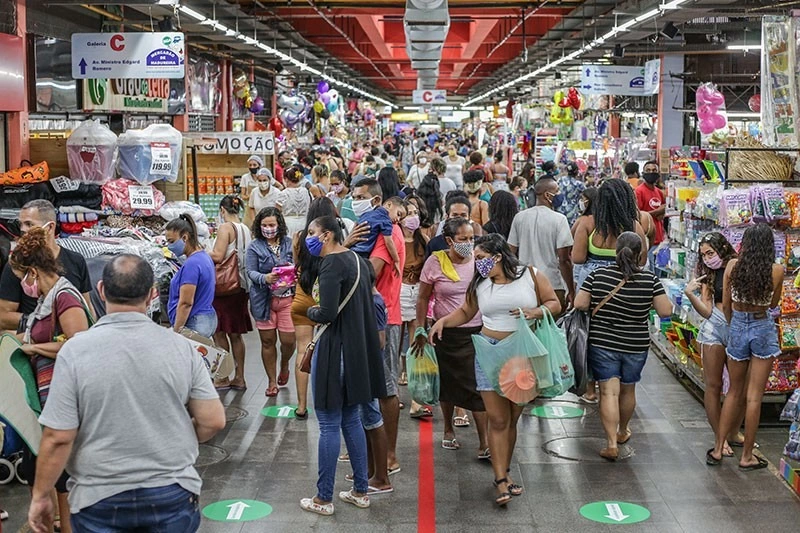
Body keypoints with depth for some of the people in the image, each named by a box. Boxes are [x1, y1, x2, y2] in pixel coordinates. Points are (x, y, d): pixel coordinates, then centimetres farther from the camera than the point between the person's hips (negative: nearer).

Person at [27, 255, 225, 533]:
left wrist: (40, 496, 1)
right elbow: (213, 421, -5)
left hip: (99, 500, -1)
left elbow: (58, 438, -13)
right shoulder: (181, 347, -8)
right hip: (172, 495, 1)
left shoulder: (75, 351, -14)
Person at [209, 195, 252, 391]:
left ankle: (223, 378, 3)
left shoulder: (226, 227, -11)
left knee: (219, 333, 0)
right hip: (241, 286, 8)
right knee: (235, 334, 13)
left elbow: (218, 256, -19)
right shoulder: (246, 230, 10)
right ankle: (239, 378, 17)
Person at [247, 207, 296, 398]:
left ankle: (284, 364, 33)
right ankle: (272, 381, 19)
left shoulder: (290, 243, 3)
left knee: (288, 340, -2)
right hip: (264, 299, 0)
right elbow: (251, 272, -4)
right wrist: (265, 278, -24)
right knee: (268, 341, 5)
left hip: (287, 298, 1)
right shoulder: (254, 246, 0)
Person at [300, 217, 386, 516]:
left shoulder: (332, 264, -16)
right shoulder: (357, 260, 11)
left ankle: (324, 498, 8)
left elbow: (327, 314, -24)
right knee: (351, 420, 16)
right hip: (359, 348, 9)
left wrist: (311, 312, -4)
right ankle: (360, 491, 23)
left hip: (335, 350, -9)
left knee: (329, 425, 0)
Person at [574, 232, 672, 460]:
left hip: (602, 344, -1)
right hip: (636, 346, 1)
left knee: (609, 392, 0)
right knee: (627, 390, 19)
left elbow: (579, 304, -8)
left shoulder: (598, 275, -9)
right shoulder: (650, 280, -11)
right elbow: (666, 311, -9)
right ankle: (622, 431, 40)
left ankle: (612, 443, -7)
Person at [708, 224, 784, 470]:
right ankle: (747, 456, 11)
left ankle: (718, 449, 18)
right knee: (754, 396, 4)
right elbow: (773, 304, 4)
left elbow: (725, 305, -1)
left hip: (737, 327, 2)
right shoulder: (776, 271, -11)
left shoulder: (733, 266, -7)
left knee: (734, 392, 16)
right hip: (764, 329, -2)